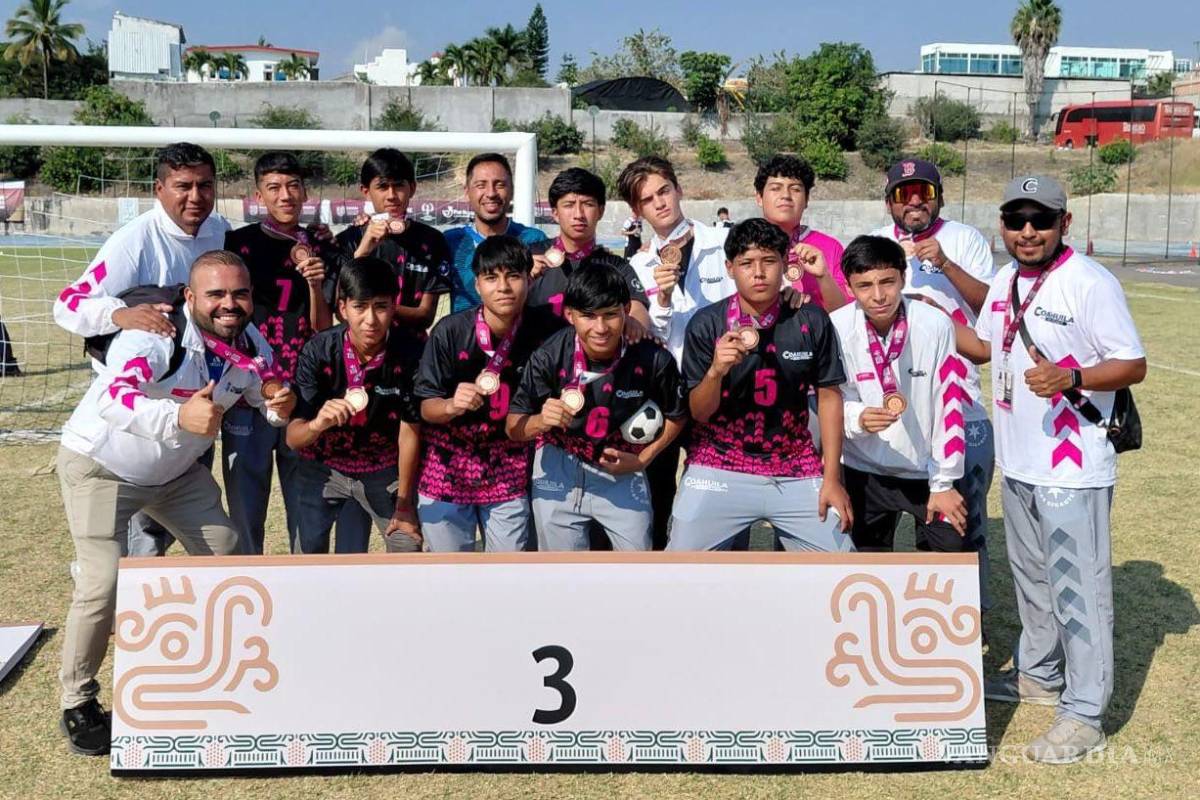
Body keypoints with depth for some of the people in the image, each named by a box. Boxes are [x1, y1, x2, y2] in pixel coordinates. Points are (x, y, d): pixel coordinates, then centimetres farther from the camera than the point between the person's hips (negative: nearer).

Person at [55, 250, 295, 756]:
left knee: (226, 555, 9)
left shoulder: (250, 345, -10)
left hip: (177, 470, 7)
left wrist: (280, 406, -21)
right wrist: (178, 416, -64)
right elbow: (112, 397, -46)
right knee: (103, 583, -16)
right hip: (100, 464, -7)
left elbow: (265, 401, 5)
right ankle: (77, 702, 6)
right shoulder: (156, 332, -32)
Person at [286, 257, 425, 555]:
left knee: (408, 546, -2)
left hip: (383, 467, 0)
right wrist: (318, 424, -50)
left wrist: (404, 504, -8)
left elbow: (410, 429, -14)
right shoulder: (319, 350, -26)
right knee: (306, 553, -1)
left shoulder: (410, 349, -25)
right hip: (323, 465, 0)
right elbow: (292, 438, -26)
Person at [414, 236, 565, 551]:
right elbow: (425, 407, -10)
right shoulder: (450, 331, -17)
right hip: (446, 470, -1)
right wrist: (451, 405, -30)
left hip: (509, 473, 2)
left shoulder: (544, 327, -13)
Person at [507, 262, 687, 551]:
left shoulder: (653, 359, -21)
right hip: (559, 470, 0)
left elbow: (675, 416, 0)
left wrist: (642, 460, -8)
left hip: (622, 472, 0)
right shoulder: (549, 356, -21)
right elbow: (513, 428, -13)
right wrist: (541, 421, -33)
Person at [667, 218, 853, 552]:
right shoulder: (706, 324, -8)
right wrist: (716, 371, -23)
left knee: (838, 549, 0)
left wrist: (832, 478, 2)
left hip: (796, 470, 1)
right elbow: (698, 412, -3)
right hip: (718, 468, -1)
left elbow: (829, 395, 4)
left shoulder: (811, 320, -6)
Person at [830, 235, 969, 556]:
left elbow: (948, 406, -11)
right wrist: (858, 419, -29)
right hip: (865, 469, 1)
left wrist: (943, 483, -7)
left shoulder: (936, 325, -17)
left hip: (927, 468, -1)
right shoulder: (837, 328, -15)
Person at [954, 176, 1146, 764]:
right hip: (1017, 463, 8)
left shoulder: (1089, 282, -15)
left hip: (1072, 470, -8)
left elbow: (1133, 365, -16)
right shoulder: (1004, 282, 8)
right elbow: (985, 347, 21)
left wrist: (1070, 377, -32)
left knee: (1077, 588, -1)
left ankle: (1084, 715, 11)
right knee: (1030, 577, 22)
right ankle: (1038, 675, 41)